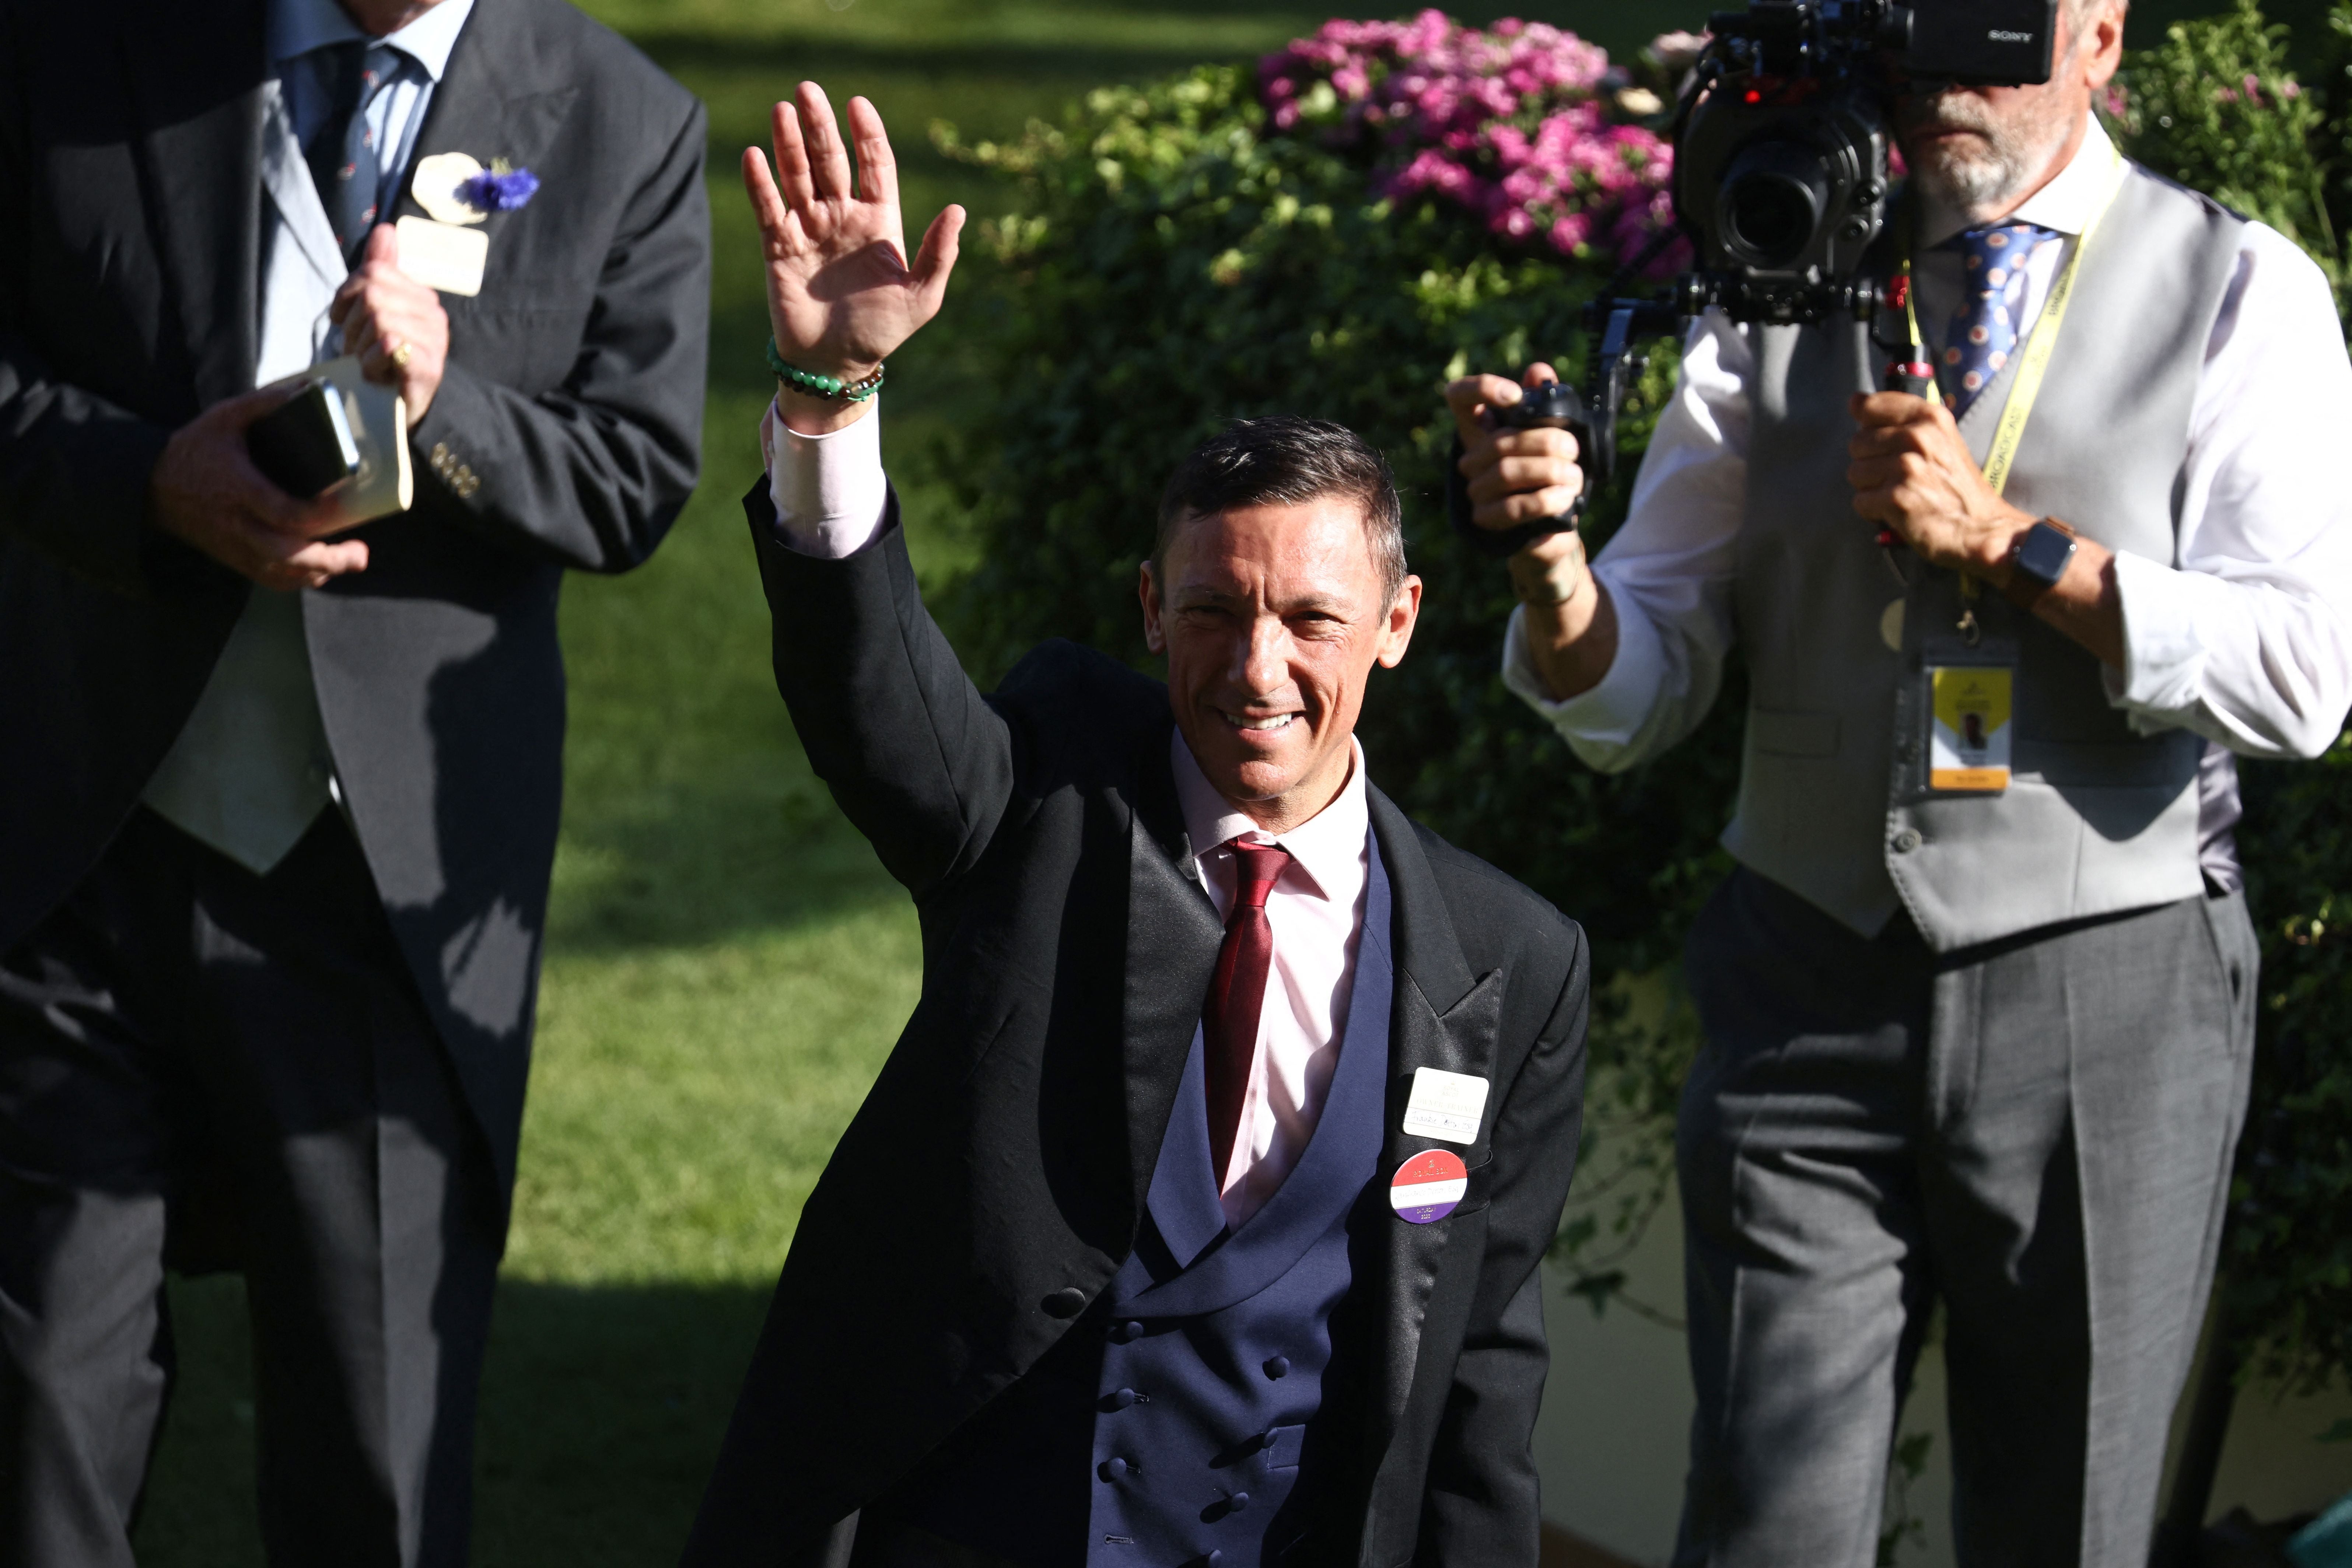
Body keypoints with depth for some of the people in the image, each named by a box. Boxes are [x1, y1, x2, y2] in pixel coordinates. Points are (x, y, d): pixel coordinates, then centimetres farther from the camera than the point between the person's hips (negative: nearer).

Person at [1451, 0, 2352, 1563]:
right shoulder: (1781, 298, 8)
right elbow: (1633, 698, 6)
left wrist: (2001, 539, -15)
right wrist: (1550, 552, -16)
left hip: (2104, 1008, -2)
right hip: (1810, 996, 2)